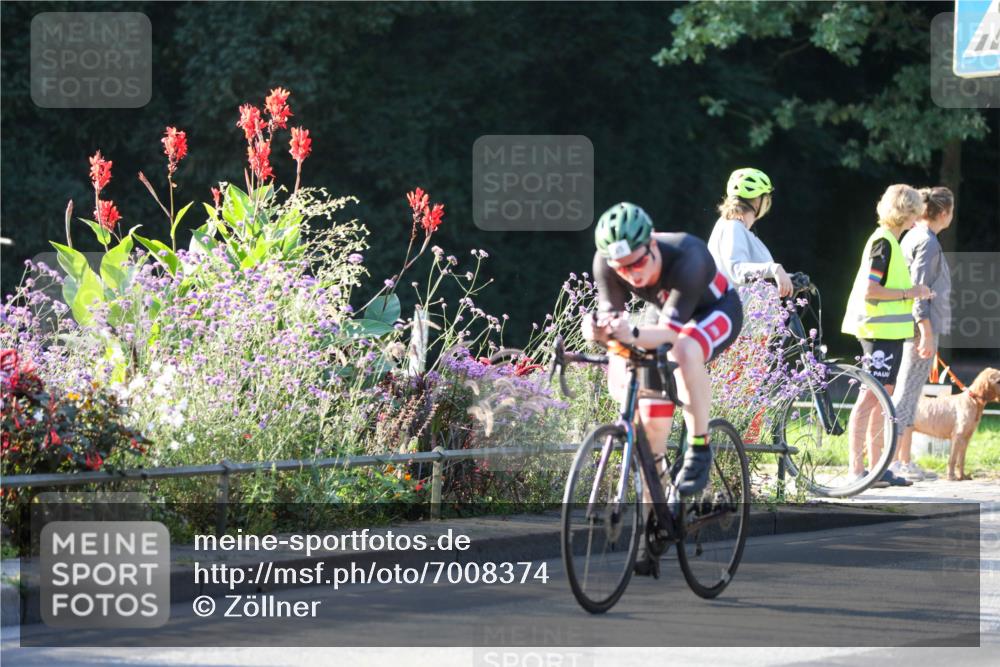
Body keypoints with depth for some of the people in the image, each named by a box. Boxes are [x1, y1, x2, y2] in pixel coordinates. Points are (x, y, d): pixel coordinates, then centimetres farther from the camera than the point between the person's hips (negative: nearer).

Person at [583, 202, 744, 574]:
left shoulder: (686, 257, -40)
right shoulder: (607, 264, -25)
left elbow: (672, 330, -45)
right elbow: (610, 315, -24)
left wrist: (634, 335, -65)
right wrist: (598, 331, -48)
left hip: (718, 312, -5)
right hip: (671, 317, 5)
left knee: (686, 349, -41)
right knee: (651, 427, -3)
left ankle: (699, 449, -25)